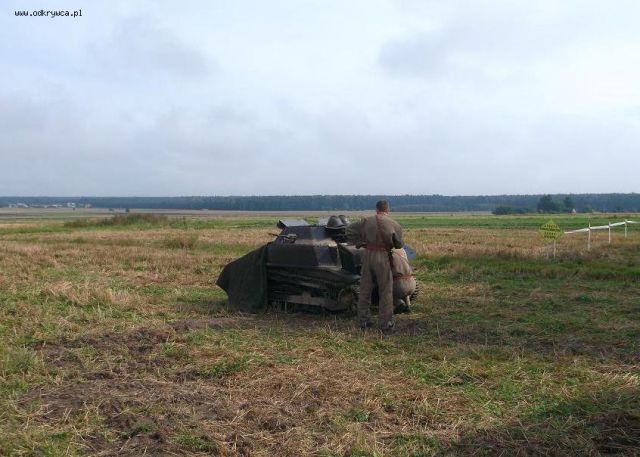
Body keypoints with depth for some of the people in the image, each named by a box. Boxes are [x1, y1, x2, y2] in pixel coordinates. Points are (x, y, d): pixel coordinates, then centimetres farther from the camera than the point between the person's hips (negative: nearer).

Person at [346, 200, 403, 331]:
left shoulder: (367, 221, 4)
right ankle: (385, 323, 9)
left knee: (365, 290, 13)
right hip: (383, 257, -3)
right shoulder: (394, 225, -2)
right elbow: (399, 245, 2)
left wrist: (359, 243, 9)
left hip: (368, 255, 3)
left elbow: (349, 229, 8)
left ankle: (364, 320, 20)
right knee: (385, 291, 7)